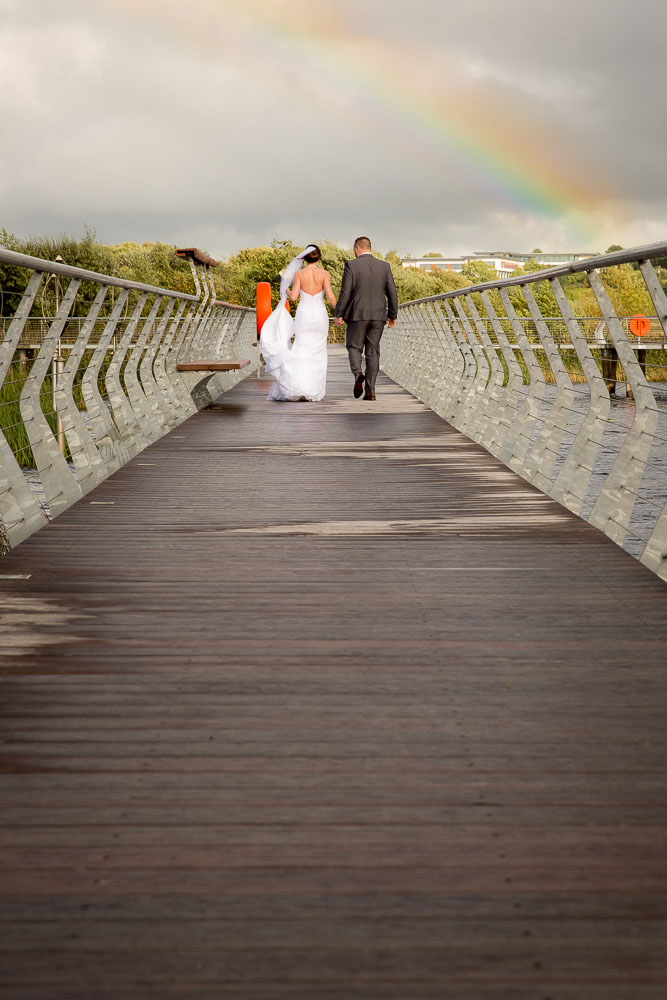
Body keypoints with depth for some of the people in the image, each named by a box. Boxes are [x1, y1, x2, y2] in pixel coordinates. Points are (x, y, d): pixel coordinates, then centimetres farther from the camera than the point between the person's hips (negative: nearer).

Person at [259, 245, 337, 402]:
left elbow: (294, 296, -7)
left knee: (302, 352, 1)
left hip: (303, 314, 0)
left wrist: (286, 291, 15)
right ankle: (314, 392, 3)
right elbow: (330, 295, -11)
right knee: (317, 354, 7)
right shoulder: (324, 274, -3)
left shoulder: (299, 274, -2)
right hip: (320, 314, 0)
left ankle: (300, 390, -15)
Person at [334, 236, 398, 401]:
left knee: (354, 347, 12)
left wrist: (338, 314, -3)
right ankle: (370, 390, 3)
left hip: (357, 315, -3)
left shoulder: (351, 265, -6)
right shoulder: (384, 266, 5)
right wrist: (392, 315, 14)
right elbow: (392, 293, 4)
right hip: (378, 316, 3)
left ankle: (358, 373, -16)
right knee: (373, 352, 7)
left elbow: (345, 292, -10)